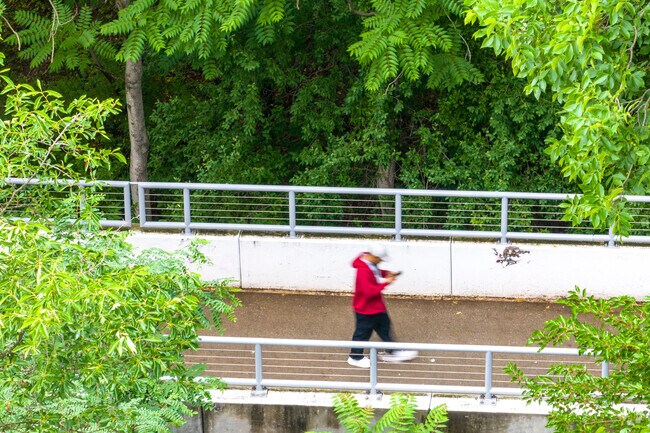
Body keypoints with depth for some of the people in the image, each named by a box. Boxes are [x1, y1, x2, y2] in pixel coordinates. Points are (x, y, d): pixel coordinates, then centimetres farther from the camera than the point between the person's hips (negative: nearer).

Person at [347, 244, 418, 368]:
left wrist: (386, 273, -3)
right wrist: (386, 282, -28)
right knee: (363, 332, 9)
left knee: (384, 326, 20)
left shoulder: (370, 263, -5)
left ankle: (391, 353, 34)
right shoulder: (363, 271, -35)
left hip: (376, 306, 10)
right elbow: (370, 292, -35)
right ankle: (355, 357, 29)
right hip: (366, 309, -10)